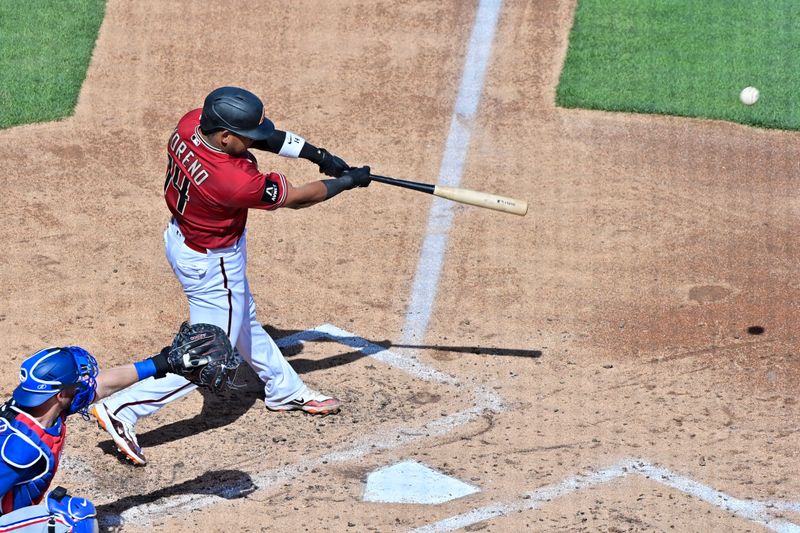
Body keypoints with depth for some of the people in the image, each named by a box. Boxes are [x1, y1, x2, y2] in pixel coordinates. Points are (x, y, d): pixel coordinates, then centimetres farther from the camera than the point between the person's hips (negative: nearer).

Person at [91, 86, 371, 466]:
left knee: (242, 320, 27)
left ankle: (285, 390, 49)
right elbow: (297, 198, -22)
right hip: (212, 265, -9)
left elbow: (265, 135, -4)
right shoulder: (234, 181, -39)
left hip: (182, 237, 9)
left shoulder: (192, 122, -20)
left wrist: (317, 154, -8)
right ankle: (122, 411, 2)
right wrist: (347, 182, -7)